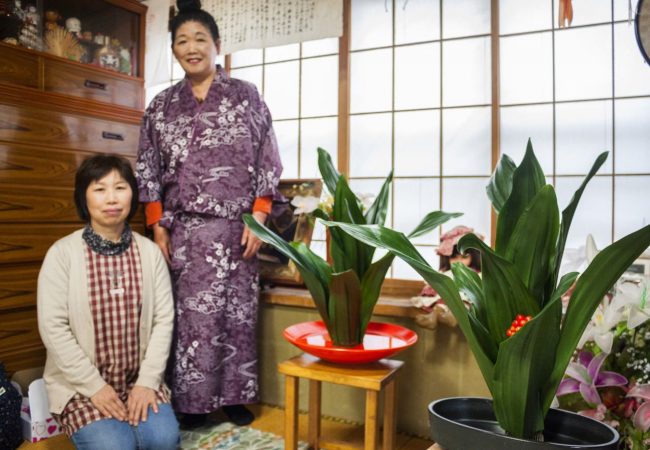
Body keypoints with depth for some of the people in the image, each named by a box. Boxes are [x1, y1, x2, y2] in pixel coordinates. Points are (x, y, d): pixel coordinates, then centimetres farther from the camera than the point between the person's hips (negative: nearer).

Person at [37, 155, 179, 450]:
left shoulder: (150, 252, -1)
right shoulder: (62, 253, -9)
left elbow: (164, 319, -1)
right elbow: (53, 328, -11)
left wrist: (148, 380, -9)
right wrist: (95, 386, -13)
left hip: (139, 379, 2)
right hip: (80, 383, -2)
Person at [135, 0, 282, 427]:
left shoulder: (246, 95, 4)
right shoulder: (162, 105, 10)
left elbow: (268, 160, 0)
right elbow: (148, 169, 9)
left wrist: (258, 216, -8)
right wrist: (157, 226, 1)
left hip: (234, 227, -1)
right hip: (183, 229, 2)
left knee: (236, 311, 4)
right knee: (190, 315, 2)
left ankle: (236, 396, 19)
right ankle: (192, 399, 17)